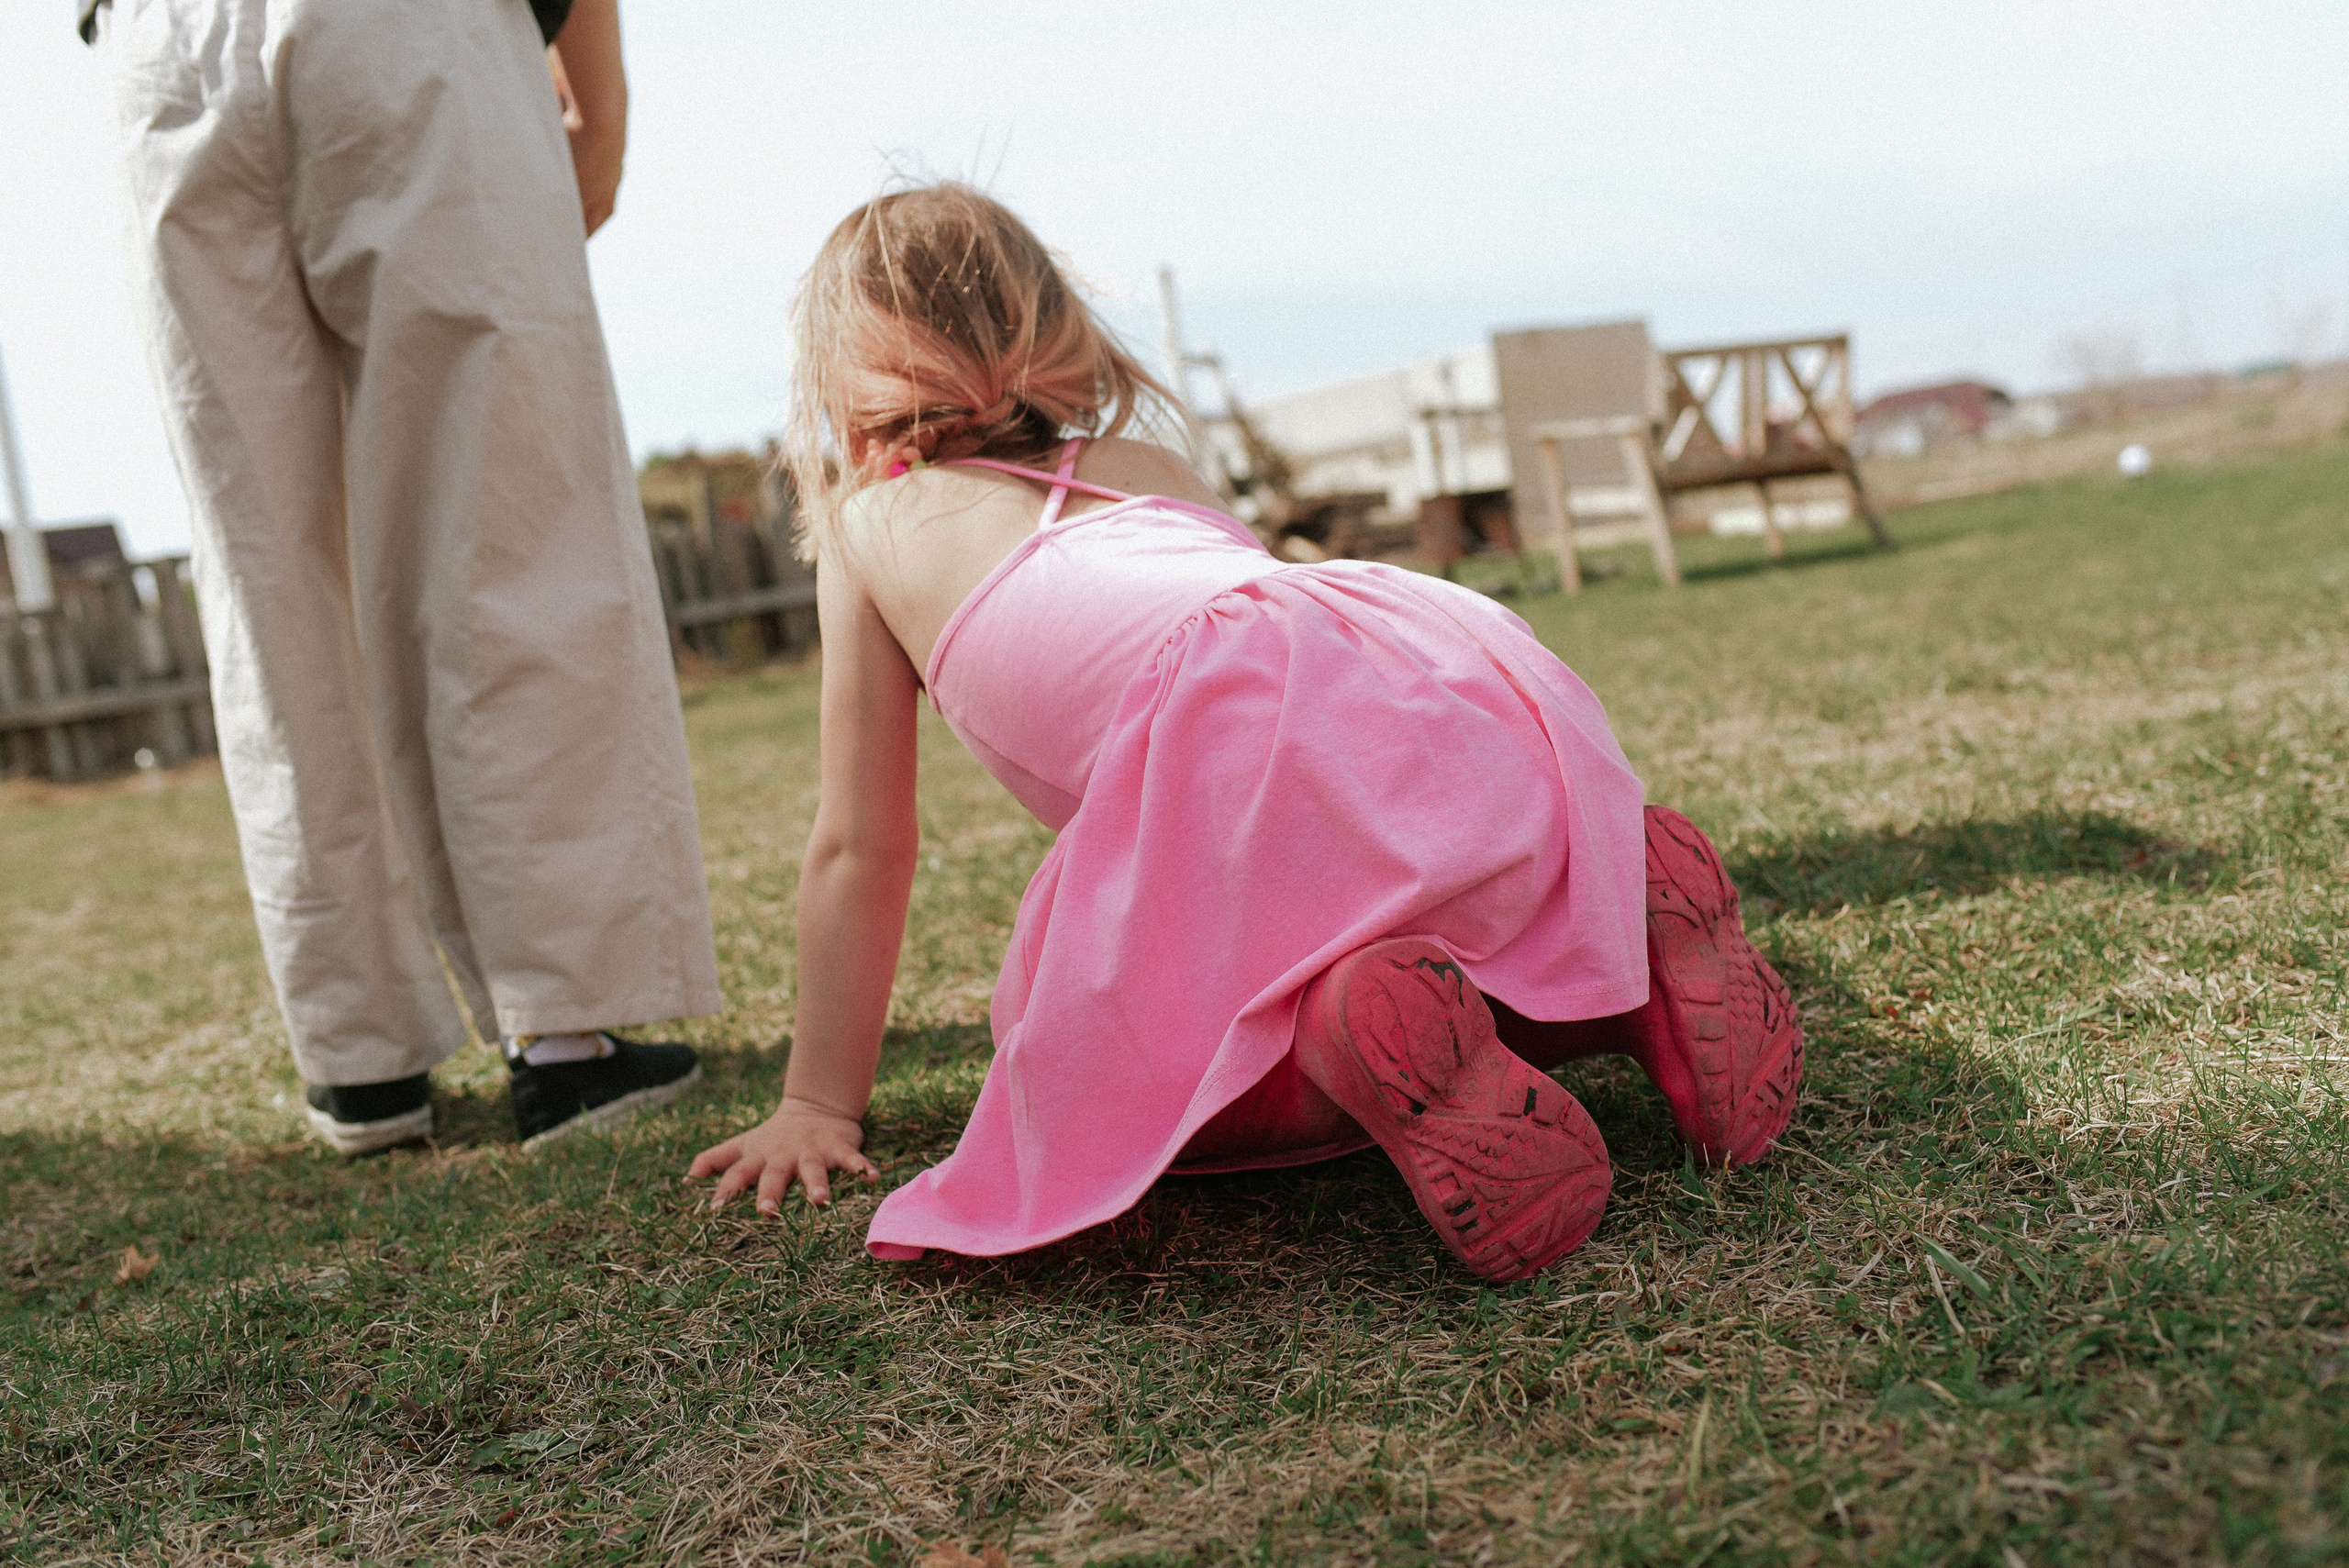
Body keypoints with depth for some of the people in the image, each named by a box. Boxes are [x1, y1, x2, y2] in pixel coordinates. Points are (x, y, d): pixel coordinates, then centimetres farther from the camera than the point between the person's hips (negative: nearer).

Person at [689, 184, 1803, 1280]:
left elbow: (858, 848, 27)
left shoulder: (873, 520, 26)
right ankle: (1616, 961, 7)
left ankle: (1341, 1031, -13)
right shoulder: (1144, 462, 38)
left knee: (1106, 1089, 16)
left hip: (1256, 731, -6)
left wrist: (817, 1106, 37)